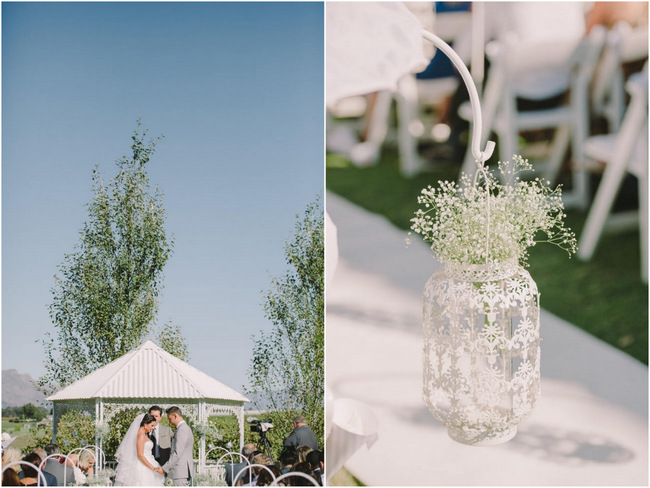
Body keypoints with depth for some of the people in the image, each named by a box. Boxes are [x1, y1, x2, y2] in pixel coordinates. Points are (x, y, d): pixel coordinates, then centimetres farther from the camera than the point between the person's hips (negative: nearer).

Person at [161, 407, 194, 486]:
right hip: (185, 471, 10)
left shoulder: (182, 430, -15)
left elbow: (177, 453, -22)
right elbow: (191, 453, 24)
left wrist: (164, 468, -18)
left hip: (180, 472, -10)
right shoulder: (187, 428, 18)